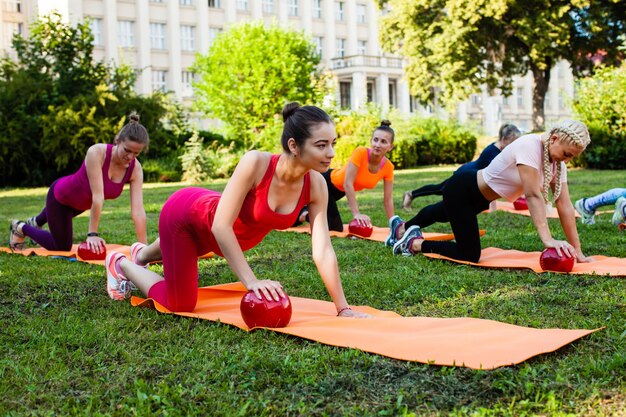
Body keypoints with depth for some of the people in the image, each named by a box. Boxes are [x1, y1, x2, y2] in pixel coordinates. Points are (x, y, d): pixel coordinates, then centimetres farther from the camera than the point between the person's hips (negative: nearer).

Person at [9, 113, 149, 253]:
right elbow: (98, 196, -42)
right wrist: (92, 234, -42)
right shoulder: (96, 152, -40)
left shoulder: (135, 168, -27)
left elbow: (138, 210, -30)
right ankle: (21, 228, 31)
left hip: (81, 202, 6)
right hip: (61, 194, -6)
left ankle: (35, 222, 66)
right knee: (63, 247, 8)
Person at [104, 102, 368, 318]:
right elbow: (221, 226, -39)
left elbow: (323, 251, -23)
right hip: (186, 212, -6)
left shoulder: (316, 185, -25)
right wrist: (251, 281, -43)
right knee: (180, 304, 3)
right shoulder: (255, 163, -39)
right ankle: (121, 264, 28)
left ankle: (142, 255, 67)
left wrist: (343, 308, -25)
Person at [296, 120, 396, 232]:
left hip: (339, 190, 6)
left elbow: (388, 200, -11)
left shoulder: (388, 167, -19)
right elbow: (347, 184, -35)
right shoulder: (360, 152, -34)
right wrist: (356, 214, -40)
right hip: (327, 181, -6)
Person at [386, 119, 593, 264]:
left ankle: (402, 228, 61)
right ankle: (415, 243, 8)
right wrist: (547, 238, -46)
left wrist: (577, 251, -16)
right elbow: (533, 195, -39)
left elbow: (564, 204, -12)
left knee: (442, 214, 33)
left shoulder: (558, 161, -11)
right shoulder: (529, 146, -33)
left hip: (480, 198, 9)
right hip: (461, 190, -9)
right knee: (470, 255, -11)